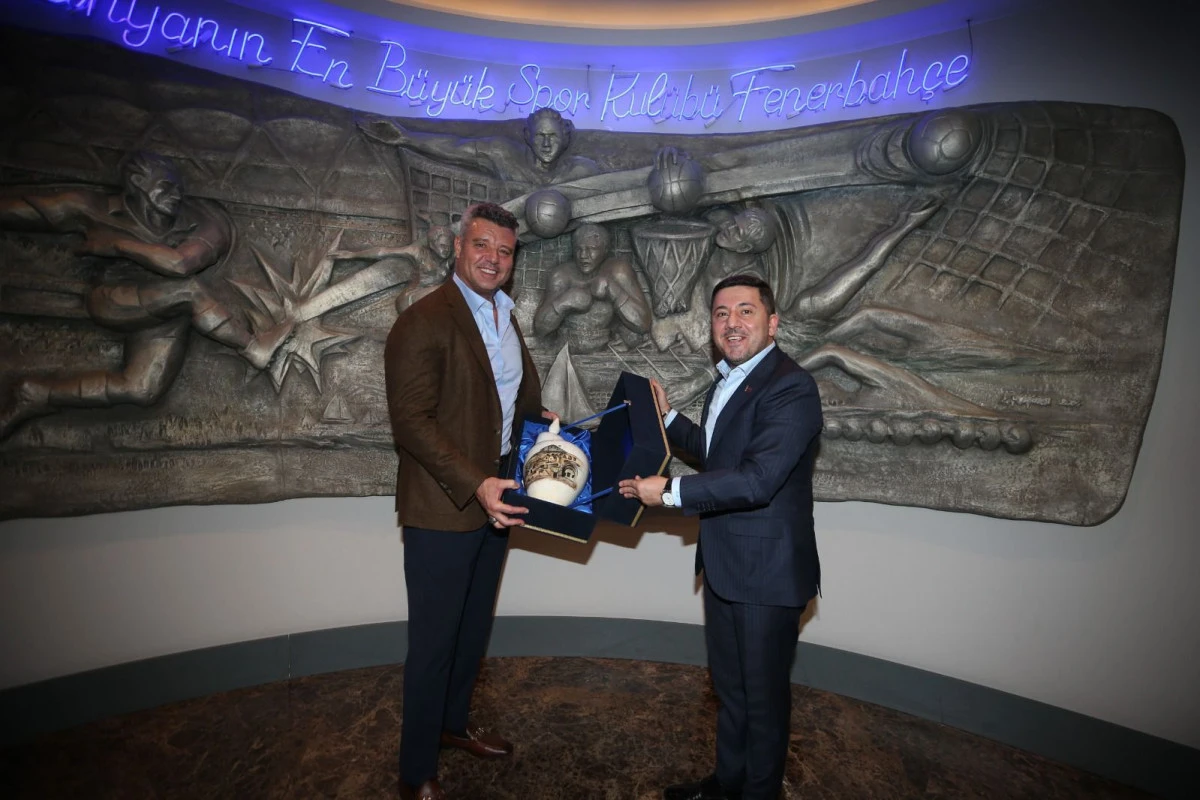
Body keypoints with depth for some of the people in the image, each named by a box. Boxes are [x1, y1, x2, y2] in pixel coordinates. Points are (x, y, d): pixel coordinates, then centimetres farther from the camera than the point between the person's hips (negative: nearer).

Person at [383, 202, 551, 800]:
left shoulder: (507, 319, 11)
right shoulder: (423, 322, -15)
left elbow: (526, 402, 18)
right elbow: (411, 421, -22)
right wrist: (477, 485, -29)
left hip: (494, 501, 8)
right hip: (443, 510, -8)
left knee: (473, 629, 23)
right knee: (433, 641, 6)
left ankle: (453, 723, 46)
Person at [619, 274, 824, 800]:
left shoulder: (791, 388, -22)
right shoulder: (728, 381, 8)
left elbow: (756, 480, -30)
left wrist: (670, 492, -24)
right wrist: (667, 417, 10)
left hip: (767, 574, -9)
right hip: (724, 565, 9)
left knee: (763, 695, 13)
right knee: (729, 686, 25)